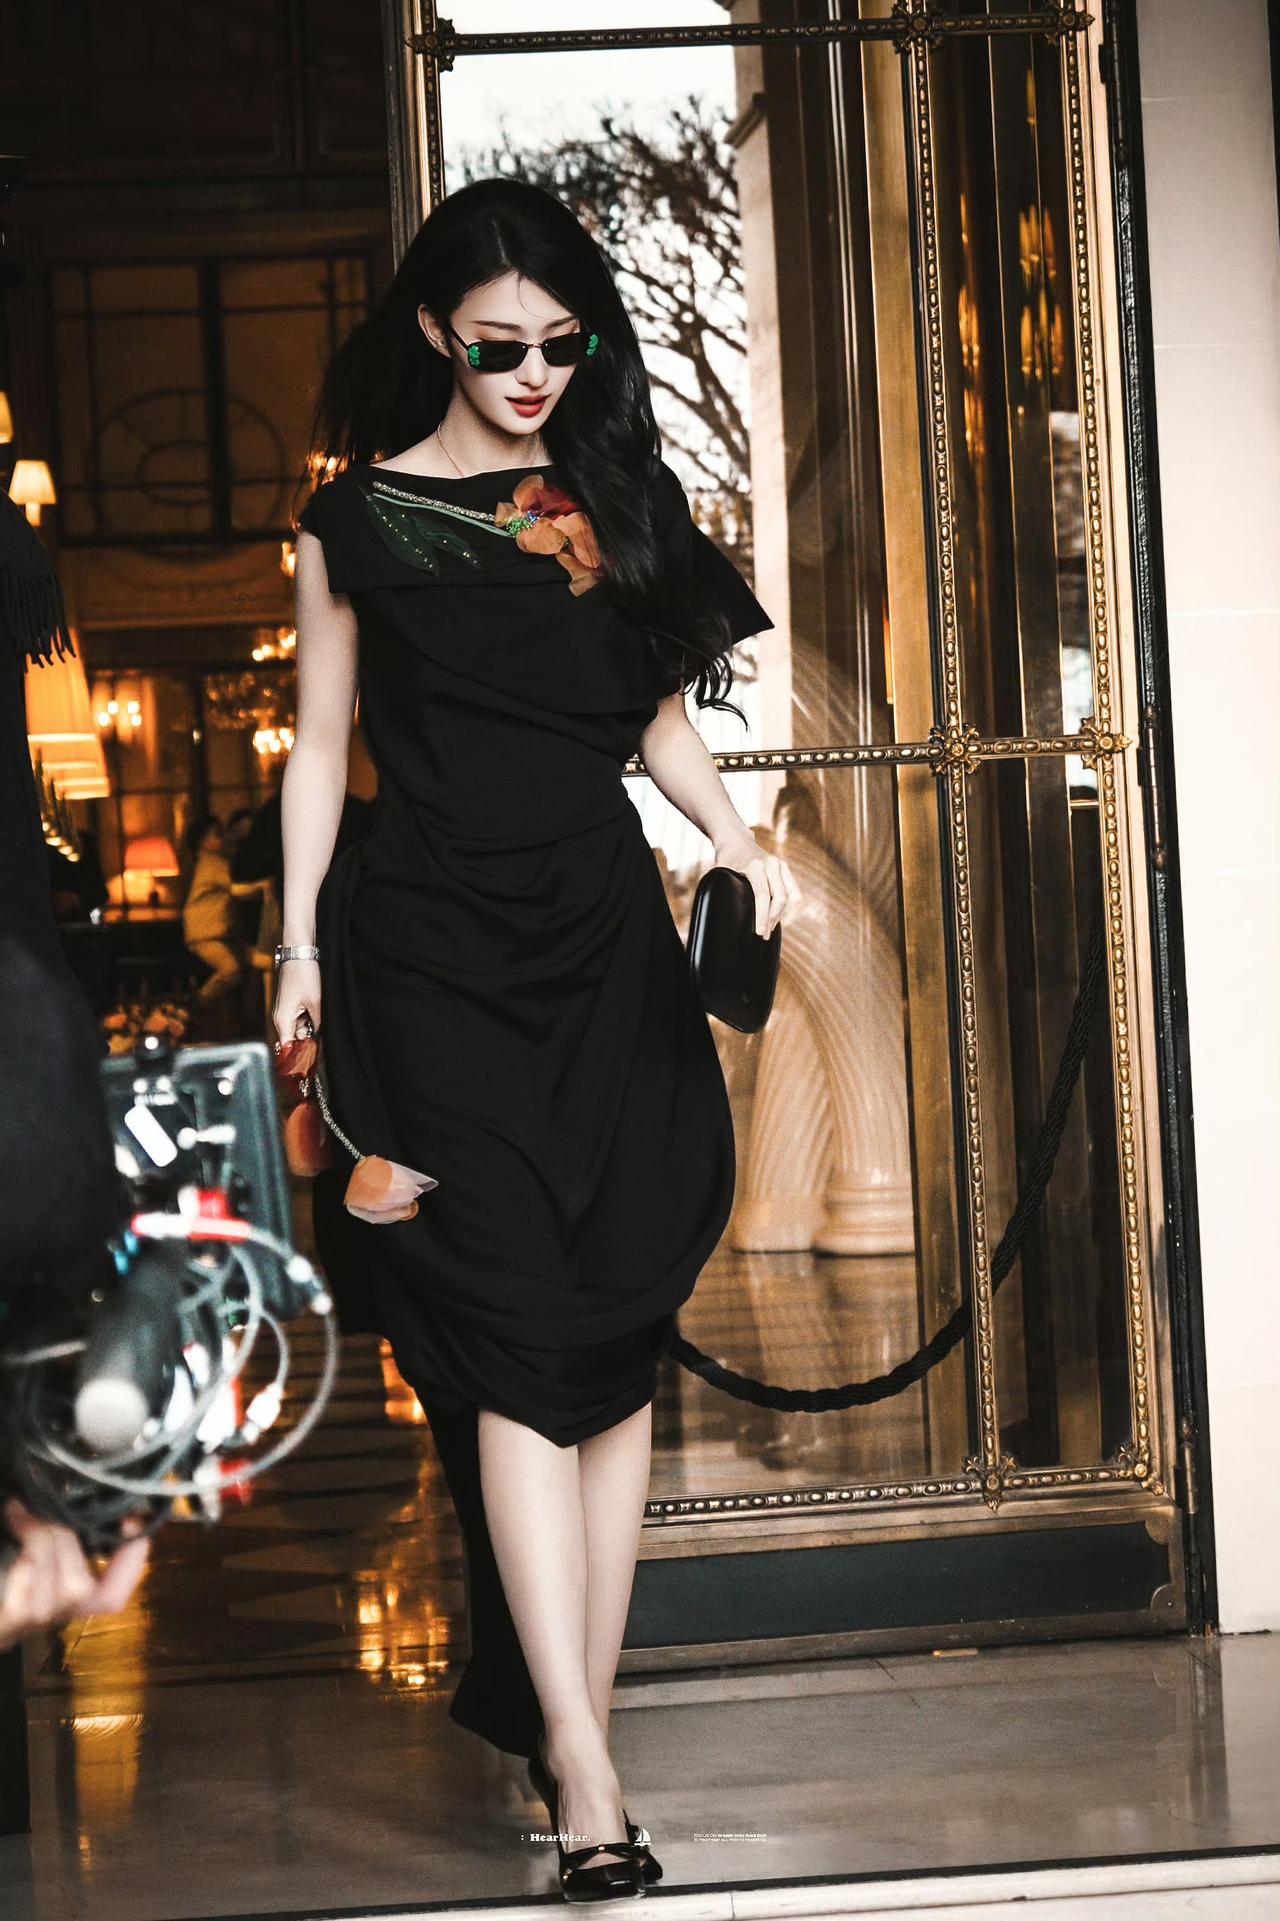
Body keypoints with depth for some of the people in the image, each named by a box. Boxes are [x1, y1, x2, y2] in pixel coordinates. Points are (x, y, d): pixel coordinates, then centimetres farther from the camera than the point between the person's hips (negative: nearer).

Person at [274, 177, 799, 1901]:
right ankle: (580, 1755, -14)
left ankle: (569, 1711, 9)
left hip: (606, 948, 3)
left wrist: (740, 844, 2)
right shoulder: (357, 520, 6)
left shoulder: (614, 501, 13)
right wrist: (301, 943, -1)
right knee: (521, 1339, -12)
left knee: (617, 1343, 0)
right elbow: (321, 747, 8)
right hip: (438, 953, -3)